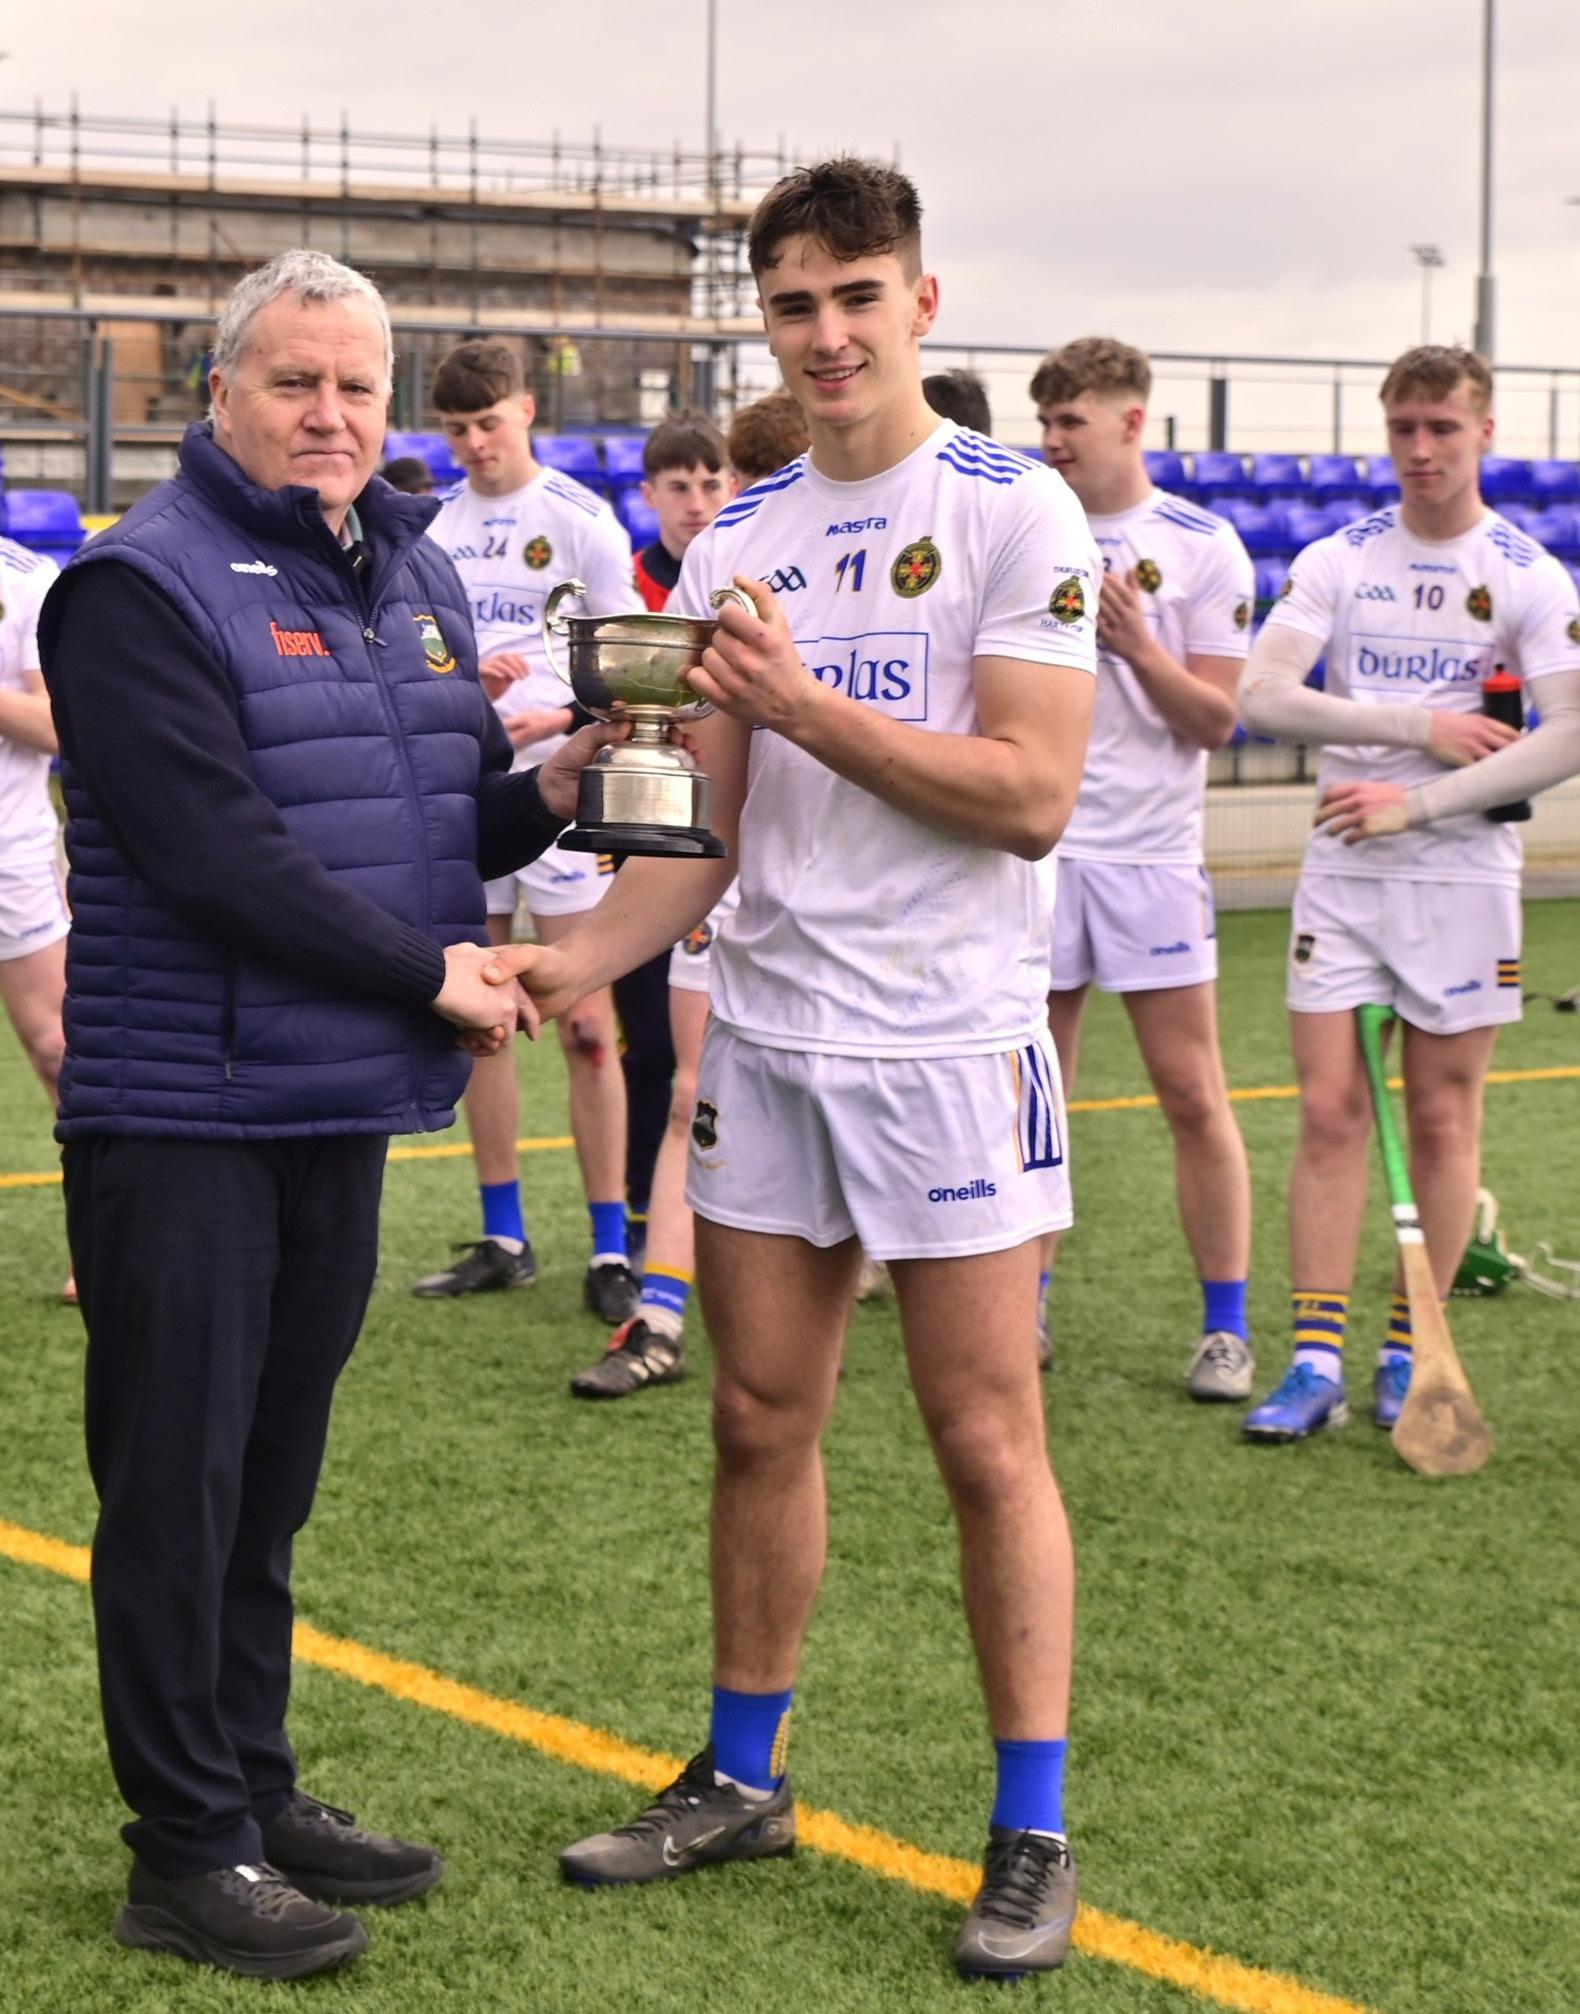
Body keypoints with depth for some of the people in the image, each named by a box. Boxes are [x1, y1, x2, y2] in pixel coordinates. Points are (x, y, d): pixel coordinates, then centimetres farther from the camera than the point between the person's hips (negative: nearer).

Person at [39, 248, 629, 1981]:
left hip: (339, 1105, 7)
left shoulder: (411, 575, 14)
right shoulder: (148, 584, -11)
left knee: (272, 1467, 15)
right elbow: (214, 851, -20)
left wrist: (546, 791, -4)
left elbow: (452, 824, 18)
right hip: (183, 1107, -7)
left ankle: (254, 1786, 26)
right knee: (179, 1476, 0)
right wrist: (428, 970, -15)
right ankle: (186, 1851, 8)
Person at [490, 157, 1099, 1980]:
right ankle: (742, 1780, 25)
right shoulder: (735, 543, 10)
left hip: (951, 1043, -5)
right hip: (767, 1036, 5)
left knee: (987, 1441, -1)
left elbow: (1030, 794, -15)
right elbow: (710, 828, 10)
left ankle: (1031, 1832, 9)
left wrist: (805, 706, -18)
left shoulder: (1013, 515, -7)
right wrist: (577, 957, -6)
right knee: (761, 1423, 11)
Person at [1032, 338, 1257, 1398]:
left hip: (1151, 851, -2)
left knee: (1194, 1094, -3)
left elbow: (1215, 721, -4)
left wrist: (1136, 644, -17)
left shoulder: (1203, 546, -2)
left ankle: (1227, 1326, 6)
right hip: (1032, 843, 3)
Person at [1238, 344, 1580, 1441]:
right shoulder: (1335, 560, 4)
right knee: (1330, 1110, -3)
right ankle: (1315, 1363, 0)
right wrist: (1420, 727, -13)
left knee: (1444, 1118, 3)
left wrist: (1415, 802, -15)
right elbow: (1261, 696, -7)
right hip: (1341, 867, 1)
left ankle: (1411, 1353, 13)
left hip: (1463, 870, -1)